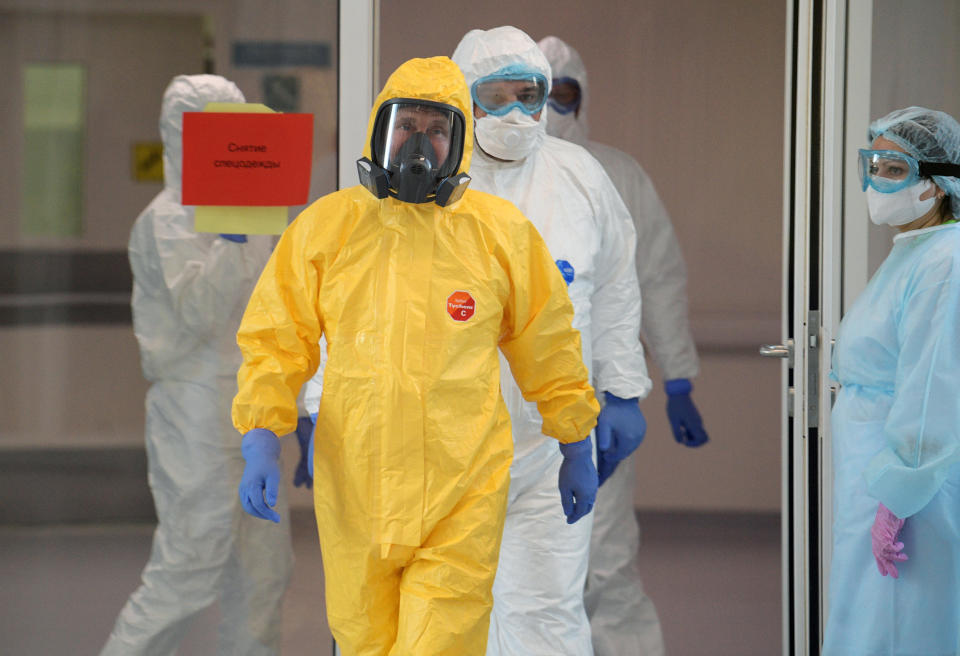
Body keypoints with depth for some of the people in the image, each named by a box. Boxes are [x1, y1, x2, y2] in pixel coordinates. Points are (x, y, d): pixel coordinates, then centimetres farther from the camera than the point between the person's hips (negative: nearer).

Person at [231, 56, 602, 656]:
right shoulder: (325, 228, 3)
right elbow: (277, 340, 6)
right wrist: (261, 442, -6)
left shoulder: (503, 232, 3)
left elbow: (548, 348, 12)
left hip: (464, 495, -2)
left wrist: (577, 451, 16)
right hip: (353, 491, 2)